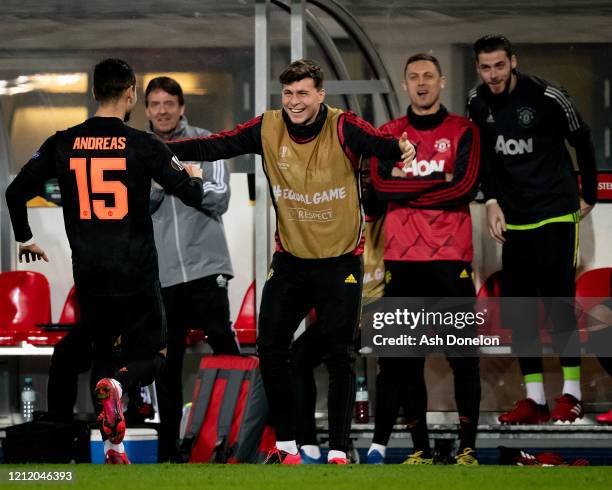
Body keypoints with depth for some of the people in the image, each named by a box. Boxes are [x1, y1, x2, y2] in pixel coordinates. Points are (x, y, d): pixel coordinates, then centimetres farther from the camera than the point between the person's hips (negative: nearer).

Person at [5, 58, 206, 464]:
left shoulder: (63, 144, 1)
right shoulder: (143, 145, -7)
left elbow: (16, 191, 7)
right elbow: (194, 195, -4)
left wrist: (25, 239, 24)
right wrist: (196, 177, 21)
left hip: (89, 277, 3)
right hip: (137, 277, -3)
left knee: (105, 354, 19)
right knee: (150, 353, 11)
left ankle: (112, 446, 9)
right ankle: (117, 385, -23)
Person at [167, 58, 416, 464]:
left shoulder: (343, 128, -16)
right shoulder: (268, 129, -6)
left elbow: (377, 142, -32)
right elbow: (216, 146, -8)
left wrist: (400, 149, -55)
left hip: (340, 261, -4)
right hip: (290, 260, 4)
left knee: (339, 357, 1)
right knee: (271, 351, 4)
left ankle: (338, 452, 9)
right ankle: (286, 447, 17)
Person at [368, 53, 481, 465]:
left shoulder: (462, 131, 5)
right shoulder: (390, 133, 12)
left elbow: (466, 187, -9)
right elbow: (381, 184, -4)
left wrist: (409, 186, -7)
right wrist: (438, 182, -9)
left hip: (450, 256, -2)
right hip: (402, 257, 2)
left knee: (463, 355, -4)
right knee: (405, 356, 2)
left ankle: (468, 447, 2)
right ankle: (421, 448, 10)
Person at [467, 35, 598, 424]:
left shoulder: (546, 96, -14)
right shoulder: (478, 103, 2)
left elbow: (582, 141, -2)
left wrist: (589, 196, 5)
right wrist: (493, 202, 0)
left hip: (555, 213, -6)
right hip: (513, 217, 6)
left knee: (559, 300, -8)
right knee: (517, 307, 3)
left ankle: (572, 395, -2)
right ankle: (534, 399, 8)